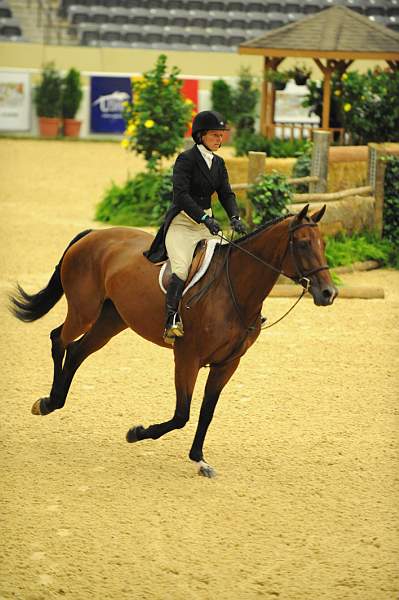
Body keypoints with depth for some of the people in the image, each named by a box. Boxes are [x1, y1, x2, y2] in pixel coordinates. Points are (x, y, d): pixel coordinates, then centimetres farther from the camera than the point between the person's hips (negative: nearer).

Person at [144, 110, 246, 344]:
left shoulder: (219, 163, 12)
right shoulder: (186, 159, -10)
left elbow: (226, 193, 8)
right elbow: (181, 194, -20)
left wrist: (235, 218, -12)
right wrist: (204, 218, -30)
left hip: (206, 223, 7)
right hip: (181, 222, -7)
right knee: (182, 270, -26)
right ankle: (172, 321, -33)